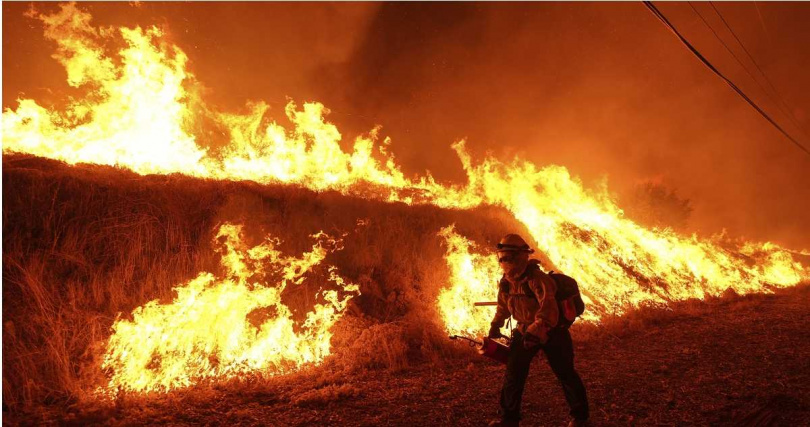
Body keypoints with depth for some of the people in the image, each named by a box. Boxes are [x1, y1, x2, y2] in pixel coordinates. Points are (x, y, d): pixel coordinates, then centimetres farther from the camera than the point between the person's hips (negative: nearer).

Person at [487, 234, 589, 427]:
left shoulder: (536, 279, -28)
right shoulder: (506, 282, -4)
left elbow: (548, 308, -39)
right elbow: (503, 305, 15)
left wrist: (535, 331, -49)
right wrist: (495, 326, 15)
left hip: (550, 332, -6)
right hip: (524, 332, 6)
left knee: (565, 374, 7)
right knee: (513, 375, 2)